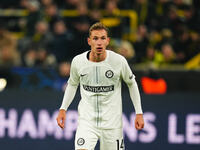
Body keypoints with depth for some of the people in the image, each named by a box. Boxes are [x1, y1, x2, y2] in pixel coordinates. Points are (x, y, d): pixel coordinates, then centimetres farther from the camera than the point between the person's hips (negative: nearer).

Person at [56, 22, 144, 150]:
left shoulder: (119, 61, -9)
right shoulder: (78, 61, -5)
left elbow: (132, 83, 8)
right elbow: (72, 84, 15)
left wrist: (139, 113, 6)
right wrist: (63, 109, 6)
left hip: (112, 123, 0)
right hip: (86, 120, 0)